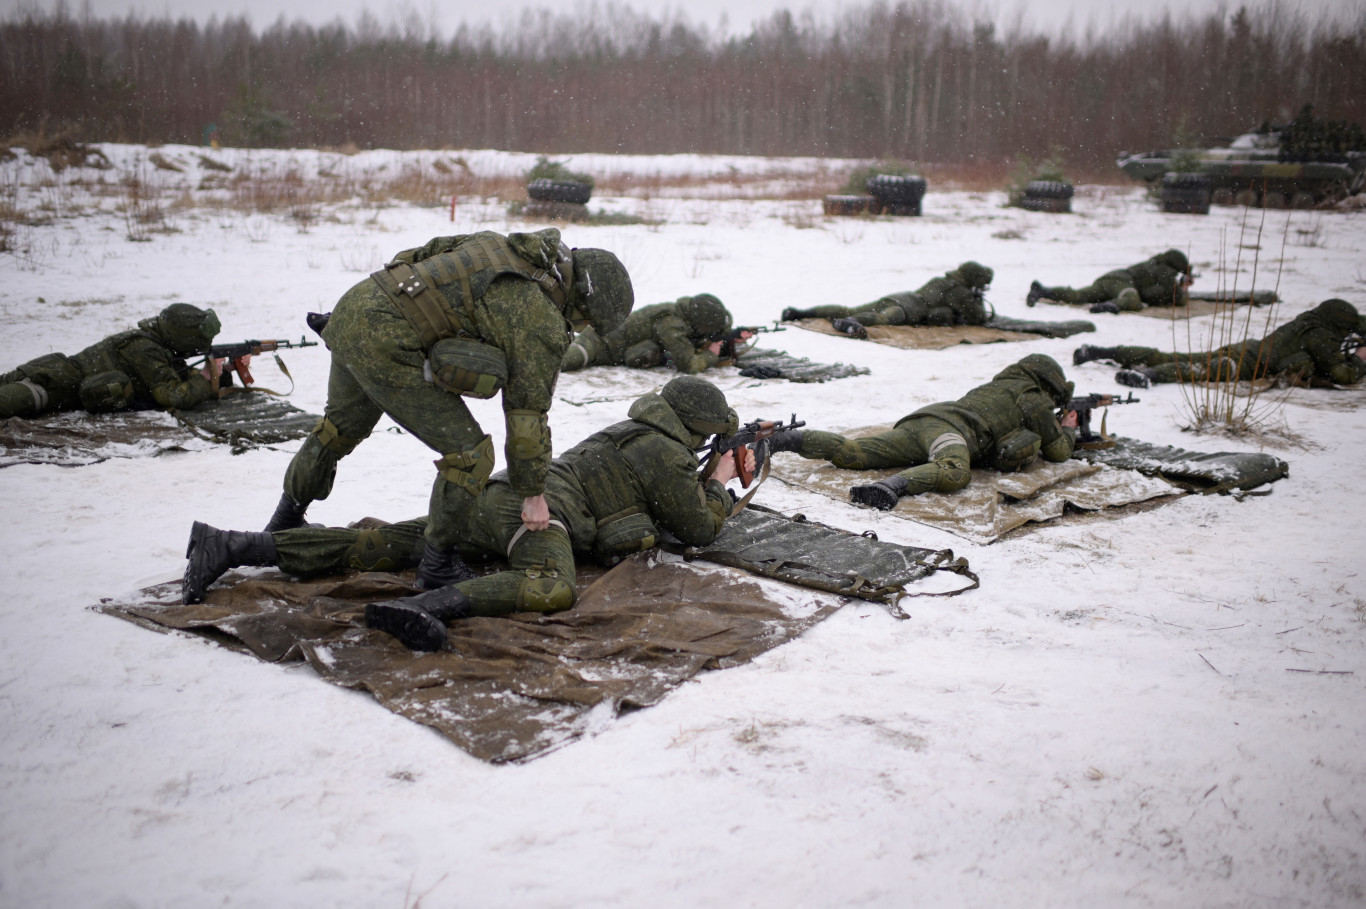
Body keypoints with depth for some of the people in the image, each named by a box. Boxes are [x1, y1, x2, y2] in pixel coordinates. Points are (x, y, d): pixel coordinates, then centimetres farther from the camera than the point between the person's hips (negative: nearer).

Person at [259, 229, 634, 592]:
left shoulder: (498, 244, 15)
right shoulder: (542, 324, -7)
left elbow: (418, 254, 21)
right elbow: (527, 416, -2)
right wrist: (534, 494, 9)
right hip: (388, 353, -9)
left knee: (340, 426, 33)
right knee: (470, 454, 2)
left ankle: (285, 522, 54)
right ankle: (438, 564, 15)